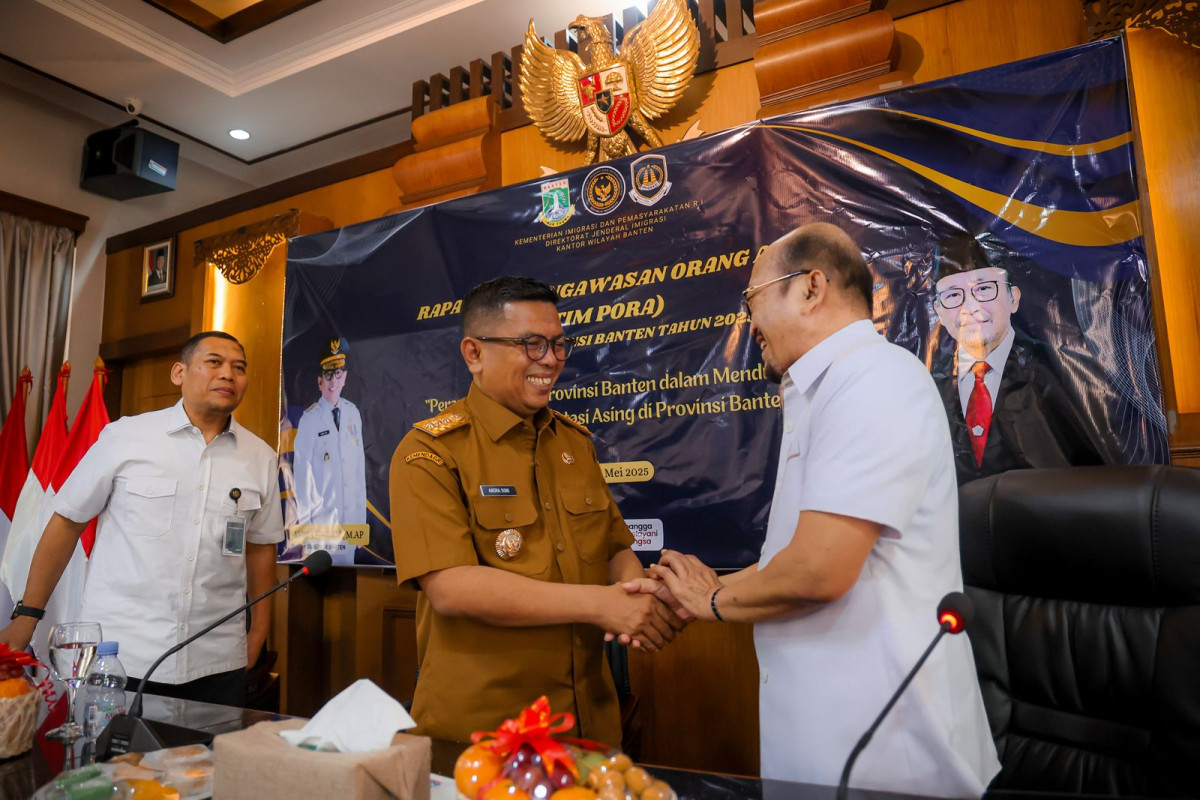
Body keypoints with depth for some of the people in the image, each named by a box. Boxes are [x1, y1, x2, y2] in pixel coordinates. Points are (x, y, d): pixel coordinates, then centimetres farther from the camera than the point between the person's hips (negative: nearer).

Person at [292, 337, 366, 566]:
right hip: (320, 519, -4)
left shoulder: (354, 414, 4)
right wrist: (305, 520, -4)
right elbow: (303, 473, -5)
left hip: (349, 516, 4)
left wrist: (361, 517, 7)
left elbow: (360, 468, 8)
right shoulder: (309, 419, -7)